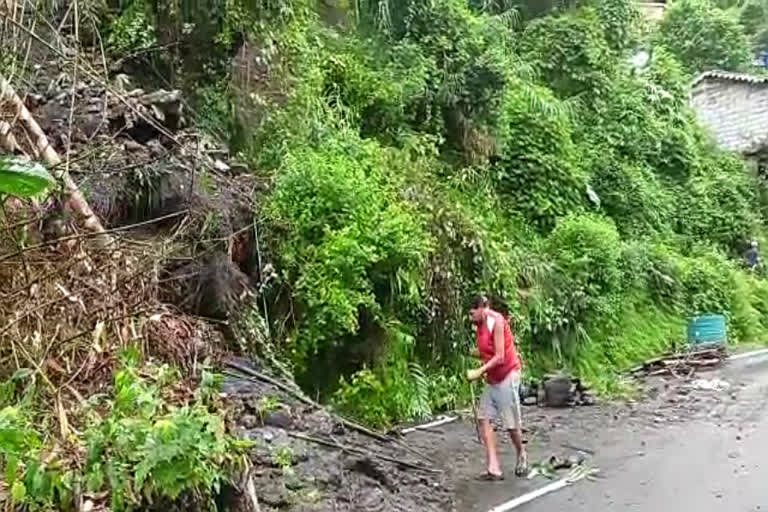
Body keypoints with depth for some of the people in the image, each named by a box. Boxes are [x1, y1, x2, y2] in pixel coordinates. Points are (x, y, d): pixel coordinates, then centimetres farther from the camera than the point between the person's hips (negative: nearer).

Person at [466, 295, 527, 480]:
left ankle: (521, 455, 31)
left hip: (508, 374, -8)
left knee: (511, 423, 2)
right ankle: (494, 469, -4)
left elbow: (500, 357, -20)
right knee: (483, 417, -3)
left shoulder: (496, 321, -19)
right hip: (492, 378, 8)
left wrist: (479, 372, -21)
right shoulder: (479, 325, 5)